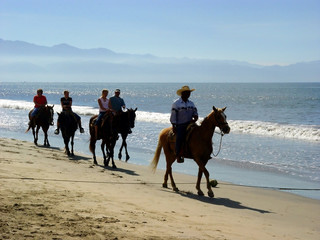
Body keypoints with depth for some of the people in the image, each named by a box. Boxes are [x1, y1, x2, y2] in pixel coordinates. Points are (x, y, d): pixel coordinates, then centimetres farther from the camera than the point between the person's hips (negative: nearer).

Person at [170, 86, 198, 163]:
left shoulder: (191, 103, 15)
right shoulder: (176, 103, -2)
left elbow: (195, 112, 15)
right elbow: (173, 115, -4)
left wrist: (195, 117, -9)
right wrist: (173, 126, -10)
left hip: (190, 123, 5)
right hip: (180, 125, -5)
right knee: (180, 137, -20)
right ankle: (178, 155, -12)